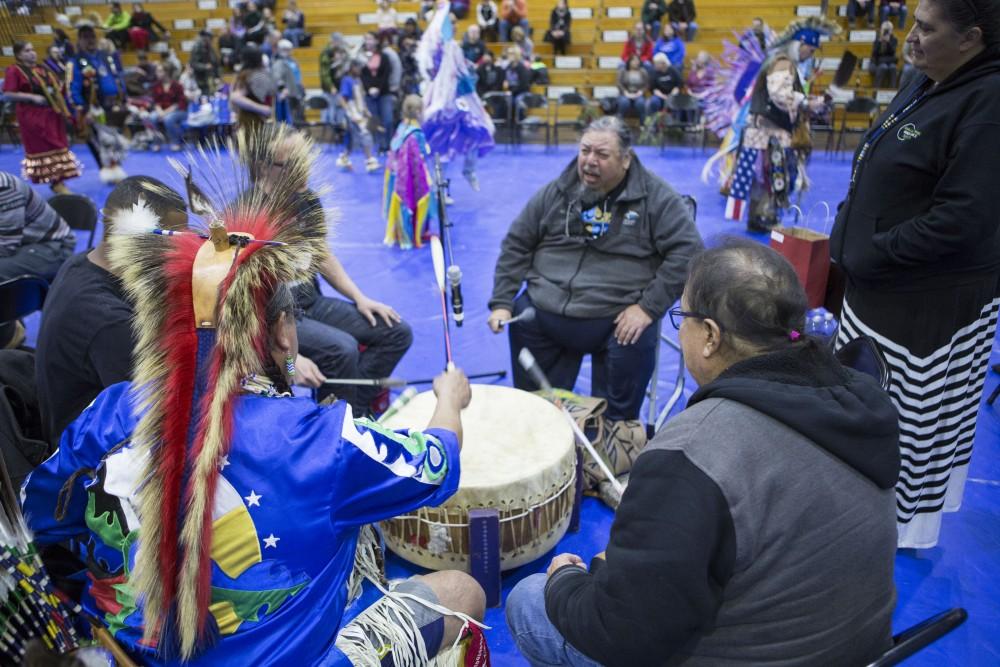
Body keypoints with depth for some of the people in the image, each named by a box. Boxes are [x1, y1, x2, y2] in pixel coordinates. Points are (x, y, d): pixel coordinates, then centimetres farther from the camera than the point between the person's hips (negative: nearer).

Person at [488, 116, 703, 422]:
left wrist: (648, 307, -15)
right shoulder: (555, 193, 7)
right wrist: (502, 302, 3)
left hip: (618, 320, -3)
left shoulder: (656, 197, -3)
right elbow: (516, 246, 12)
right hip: (542, 311, 4)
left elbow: (686, 250, -7)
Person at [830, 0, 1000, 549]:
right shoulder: (926, 85, 9)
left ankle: (906, 524, 28)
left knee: (914, 413, 7)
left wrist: (869, 258, -18)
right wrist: (845, 247, 6)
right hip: (879, 287, 9)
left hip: (930, 301, -9)